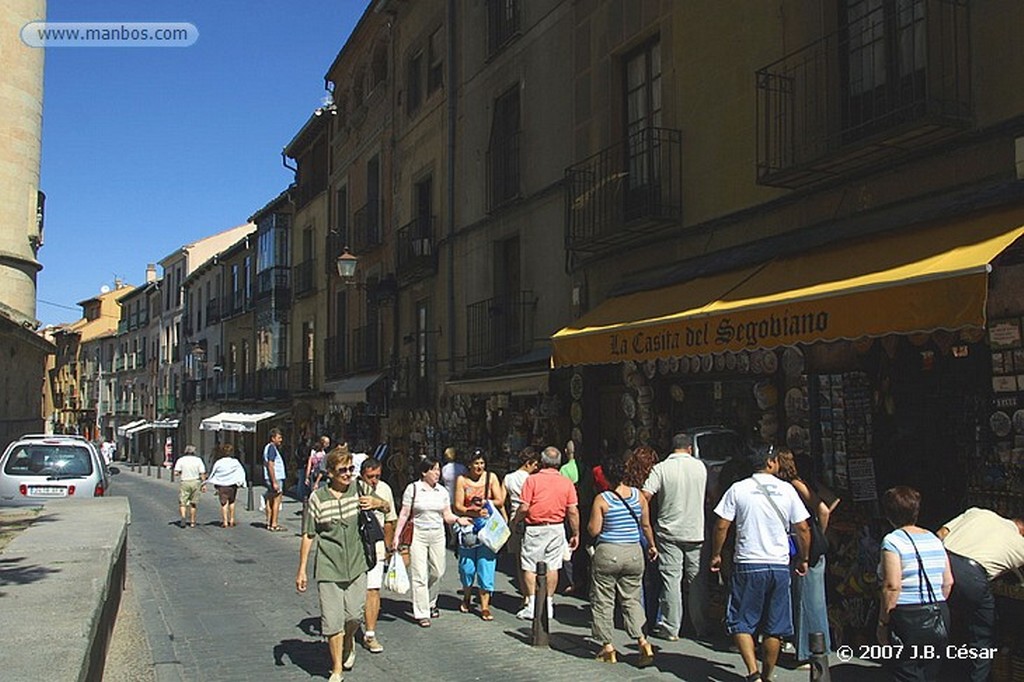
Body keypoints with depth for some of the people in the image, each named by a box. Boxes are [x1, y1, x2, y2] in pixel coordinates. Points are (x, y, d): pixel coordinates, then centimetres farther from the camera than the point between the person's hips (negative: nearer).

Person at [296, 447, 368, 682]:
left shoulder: (357, 491, 1)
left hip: (356, 565, 2)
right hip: (328, 568, -2)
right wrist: (302, 570, 0)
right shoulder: (318, 498, -8)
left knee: (354, 615, 1)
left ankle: (349, 641, 36)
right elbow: (308, 535, -2)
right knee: (332, 621, 1)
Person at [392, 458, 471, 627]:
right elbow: (404, 514, -2)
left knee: (437, 572, 8)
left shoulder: (442, 491, 8)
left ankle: (431, 604, 32)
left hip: (437, 535, 4)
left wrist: (458, 519, -12)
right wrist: (396, 536, -5)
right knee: (419, 575, -5)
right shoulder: (413, 488, -3)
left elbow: (447, 515, 8)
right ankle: (422, 614, 3)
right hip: (418, 535, -4)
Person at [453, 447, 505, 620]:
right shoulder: (462, 480, 2)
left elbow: (500, 501, 3)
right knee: (467, 565, 5)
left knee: (486, 564, -4)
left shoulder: (491, 478, 5)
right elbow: (458, 507, -1)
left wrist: (486, 503, -16)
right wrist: (475, 512, -16)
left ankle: (485, 606, 1)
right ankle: (466, 597, 31)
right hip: (468, 526, 0)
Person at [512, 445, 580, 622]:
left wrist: (514, 521, 5)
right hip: (557, 528, 3)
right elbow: (573, 511, -1)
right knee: (552, 567, 11)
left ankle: (532, 605, 6)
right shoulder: (567, 482, -1)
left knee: (530, 567, 6)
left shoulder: (532, 480, -10)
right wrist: (575, 534, 7)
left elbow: (524, 508, -12)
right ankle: (548, 605, 15)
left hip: (535, 529, -3)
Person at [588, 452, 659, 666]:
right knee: (632, 599, 13)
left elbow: (593, 530, -10)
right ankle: (642, 641, -2)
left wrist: (589, 524, 10)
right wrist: (652, 545, 23)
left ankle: (608, 647, 12)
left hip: (607, 553, -4)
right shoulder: (638, 496, 0)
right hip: (634, 553, 4)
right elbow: (646, 525, 9)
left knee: (603, 601, 8)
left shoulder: (601, 499, -11)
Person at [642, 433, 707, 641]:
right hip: (696, 531, 2)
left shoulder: (661, 468, -8)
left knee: (671, 578, 1)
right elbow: (705, 495, 14)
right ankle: (701, 626, 20)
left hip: (669, 532, -2)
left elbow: (646, 495, -16)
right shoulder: (700, 467, 1)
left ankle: (671, 628, 2)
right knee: (697, 580, 12)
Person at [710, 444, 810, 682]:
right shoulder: (787, 490, 2)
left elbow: (722, 526, -5)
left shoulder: (738, 489, -3)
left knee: (741, 622, 6)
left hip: (748, 565, -2)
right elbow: (802, 529, 3)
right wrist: (803, 559, 16)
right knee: (774, 627, 12)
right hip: (780, 565, 2)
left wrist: (716, 554, 8)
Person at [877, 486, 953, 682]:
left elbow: (892, 587, -16)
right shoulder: (934, 539, 10)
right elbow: (948, 582, 12)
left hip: (908, 617, -7)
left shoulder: (893, 540, -10)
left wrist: (883, 623, -9)